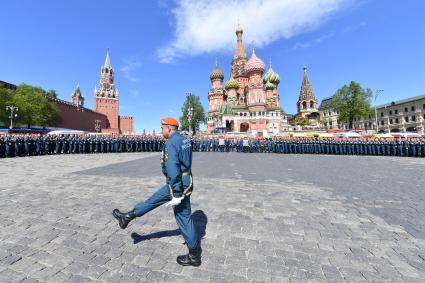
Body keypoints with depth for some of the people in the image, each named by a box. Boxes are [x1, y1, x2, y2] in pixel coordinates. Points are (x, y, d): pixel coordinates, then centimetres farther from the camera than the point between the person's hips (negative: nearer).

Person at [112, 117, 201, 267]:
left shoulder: (170, 144, -22)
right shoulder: (184, 140, 7)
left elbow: (173, 171, -27)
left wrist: (177, 195, -22)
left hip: (178, 185, -9)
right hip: (185, 181, 9)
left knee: (183, 218, 6)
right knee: (153, 199, 21)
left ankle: (194, 256, 26)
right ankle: (128, 217, 41)